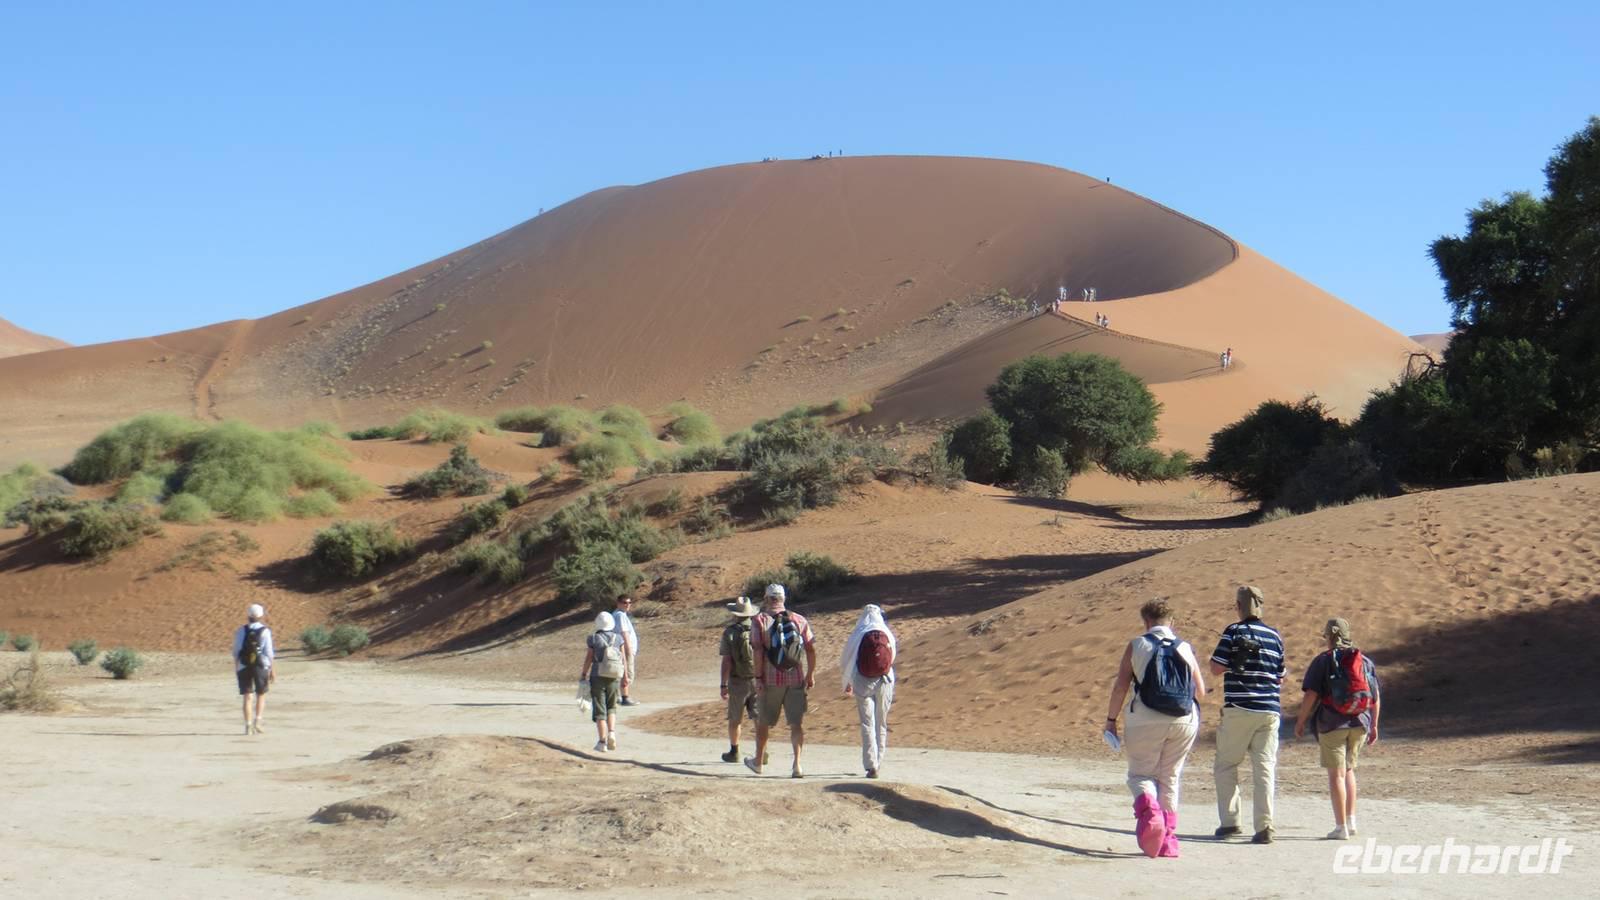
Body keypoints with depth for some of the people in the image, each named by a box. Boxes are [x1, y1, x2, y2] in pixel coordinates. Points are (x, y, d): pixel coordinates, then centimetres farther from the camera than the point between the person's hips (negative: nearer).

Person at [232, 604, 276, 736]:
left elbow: (236, 652, 2)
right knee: (261, 695, 15)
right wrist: (272, 671, 0)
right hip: (261, 667, -1)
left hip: (244, 667, 1)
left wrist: (236, 669, 12)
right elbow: (269, 653, -6)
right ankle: (257, 721, 0)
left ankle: (248, 726, -1)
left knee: (248, 697, 4)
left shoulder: (241, 631, 0)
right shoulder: (265, 631, -6)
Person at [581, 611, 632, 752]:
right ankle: (612, 732, -2)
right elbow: (623, 658, 2)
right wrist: (625, 676, 10)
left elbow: (588, 658, -4)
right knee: (611, 707, 19)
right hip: (613, 678, 2)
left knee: (599, 710, 3)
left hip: (597, 677, -2)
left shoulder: (593, 638, -5)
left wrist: (584, 675, 9)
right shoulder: (618, 638, 1)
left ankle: (602, 742, 1)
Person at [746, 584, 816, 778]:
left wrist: (758, 677, -8)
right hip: (796, 679, 1)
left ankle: (758, 761, 29)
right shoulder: (800, 620, 4)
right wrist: (810, 674, 13)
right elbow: (811, 649, 2)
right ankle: (797, 764, -10)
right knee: (797, 723, 2)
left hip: (771, 681, -1)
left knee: (764, 722, 15)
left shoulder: (761, 620, -4)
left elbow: (758, 651, -12)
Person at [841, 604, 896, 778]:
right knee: (882, 723, 14)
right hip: (885, 683, 2)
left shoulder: (858, 635, -3)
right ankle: (878, 762, 18)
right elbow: (892, 660, 11)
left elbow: (846, 661, 4)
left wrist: (848, 684, 19)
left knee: (867, 723, -1)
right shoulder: (888, 635, 2)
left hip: (863, 684, -2)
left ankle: (871, 764, -12)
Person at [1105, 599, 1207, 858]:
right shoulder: (1185, 648, 9)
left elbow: (1120, 686, -3)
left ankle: (1148, 807, -24)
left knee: (1140, 774, 8)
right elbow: (1200, 691, 10)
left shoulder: (1137, 645, 2)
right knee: (1170, 778, 14)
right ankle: (1168, 841, 13)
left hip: (1146, 720, -3)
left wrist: (1111, 719, 5)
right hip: (1185, 721, 3)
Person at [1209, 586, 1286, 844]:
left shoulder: (1234, 632, -5)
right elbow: (1280, 678, 13)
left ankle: (1229, 821, 3)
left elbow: (1216, 668, -7)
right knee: (1265, 768, 3)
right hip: (1269, 711, 4)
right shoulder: (1275, 635, 9)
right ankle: (1264, 826, -5)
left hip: (1238, 709, -4)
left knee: (1226, 765, 9)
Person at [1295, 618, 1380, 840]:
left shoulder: (1323, 661, -3)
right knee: (1348, 770, 21)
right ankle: (1351, 821, 17)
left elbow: (1311, 695, -9)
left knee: (1336, 774, -2)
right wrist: (1374, 725, 17)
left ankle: (1341, 827, -4)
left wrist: (1300, 721, 0)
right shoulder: (1366, 661, 11)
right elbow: (1376, 696, 10)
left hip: (1332, 724, -5)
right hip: (1360, 724, 5)